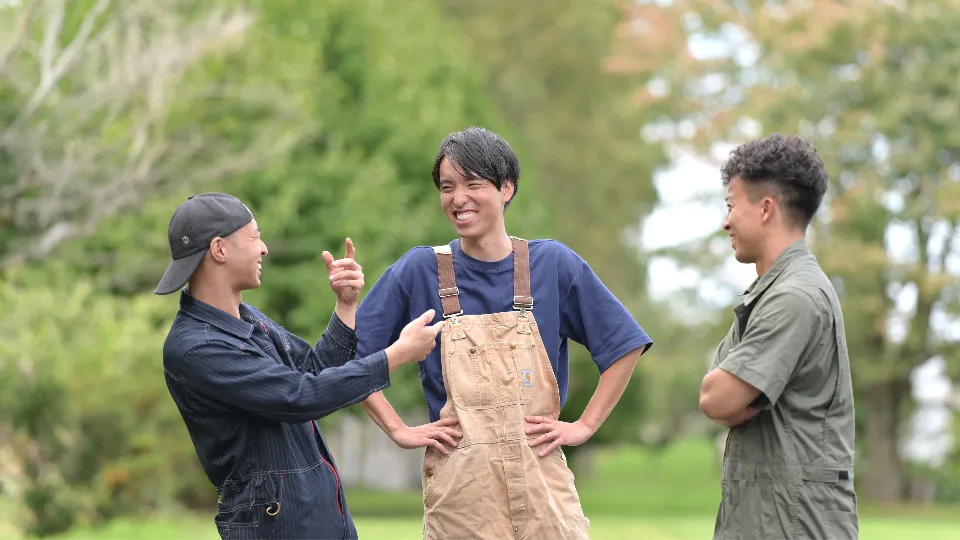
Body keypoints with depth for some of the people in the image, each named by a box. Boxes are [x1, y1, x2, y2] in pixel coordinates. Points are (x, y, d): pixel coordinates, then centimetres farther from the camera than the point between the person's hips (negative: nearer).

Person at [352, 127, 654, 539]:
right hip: (458, 491, -1)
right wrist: (399, 430, -3)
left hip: (542, 488, 1)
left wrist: (585, 426, 1)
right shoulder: (419, 271, 1)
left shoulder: (553, 264, 3)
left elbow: (623, 345, 9)